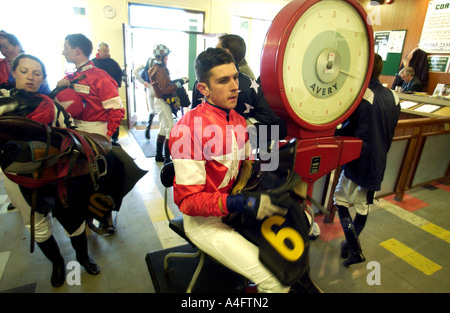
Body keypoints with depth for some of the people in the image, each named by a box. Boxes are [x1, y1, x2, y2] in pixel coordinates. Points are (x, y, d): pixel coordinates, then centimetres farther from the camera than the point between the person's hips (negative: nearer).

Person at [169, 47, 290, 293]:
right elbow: (188, 199, -23)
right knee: (275, 281, -16)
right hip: (204, 220, -7)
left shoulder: (238, 121, 5)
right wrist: (243, 203, -32)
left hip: (236, 210, 8)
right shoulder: (188, 129, -23)